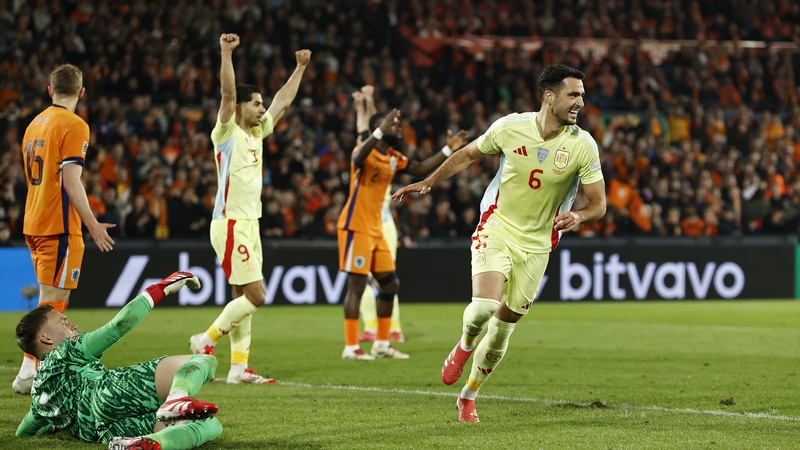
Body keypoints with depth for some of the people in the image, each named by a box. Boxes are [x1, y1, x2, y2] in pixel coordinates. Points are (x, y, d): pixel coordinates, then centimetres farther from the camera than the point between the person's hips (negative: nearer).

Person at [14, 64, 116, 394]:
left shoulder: (35, 124, 14)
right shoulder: (74, 126, -11)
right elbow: (71, 182, -18)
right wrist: (92, 224, -15)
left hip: (34, 224, 8)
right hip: (59, 227, -8)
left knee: (53, 300, 16)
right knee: (52, 302, -6)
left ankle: (41, 371, 17)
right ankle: (29, 374, -9)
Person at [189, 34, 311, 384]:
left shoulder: (257, 132, 14)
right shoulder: (227, 132, -7)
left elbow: (282, 102, 25)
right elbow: (228, 93, -21)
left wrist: (300, 68, 28)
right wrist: (227, 54, -29)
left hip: (250, 224, 8)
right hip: (230, 225, -8)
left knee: (244, 297, 6)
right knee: (255, 295, -12)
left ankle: (239, 367, 7)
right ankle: (206, 339, 0)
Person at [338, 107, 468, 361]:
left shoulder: (393, 158, 12)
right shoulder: (365, 152, -14)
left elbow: (421, 169, 19)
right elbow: (357, 159, -38)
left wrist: (448, 150, 11)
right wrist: (381, 131, -50)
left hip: (375, 230, 9)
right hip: (355, 228, -9)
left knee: (390, 284, 11)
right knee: (357, 285, -9)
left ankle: (381, 344, 20)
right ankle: (351, 347, -5)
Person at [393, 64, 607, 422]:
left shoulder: (583, 145, -11)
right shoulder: (510, 127, -11)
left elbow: (599, 203, -6)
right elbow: (469, 154, 8)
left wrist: (579, 216, -28)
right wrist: (427, 183, 9)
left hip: (537, 243, 1)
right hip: (497, 228, -1)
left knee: (502, 329, 7)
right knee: (484, 306, -24)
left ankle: (468, 397, 29)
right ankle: (464, 346, 12)